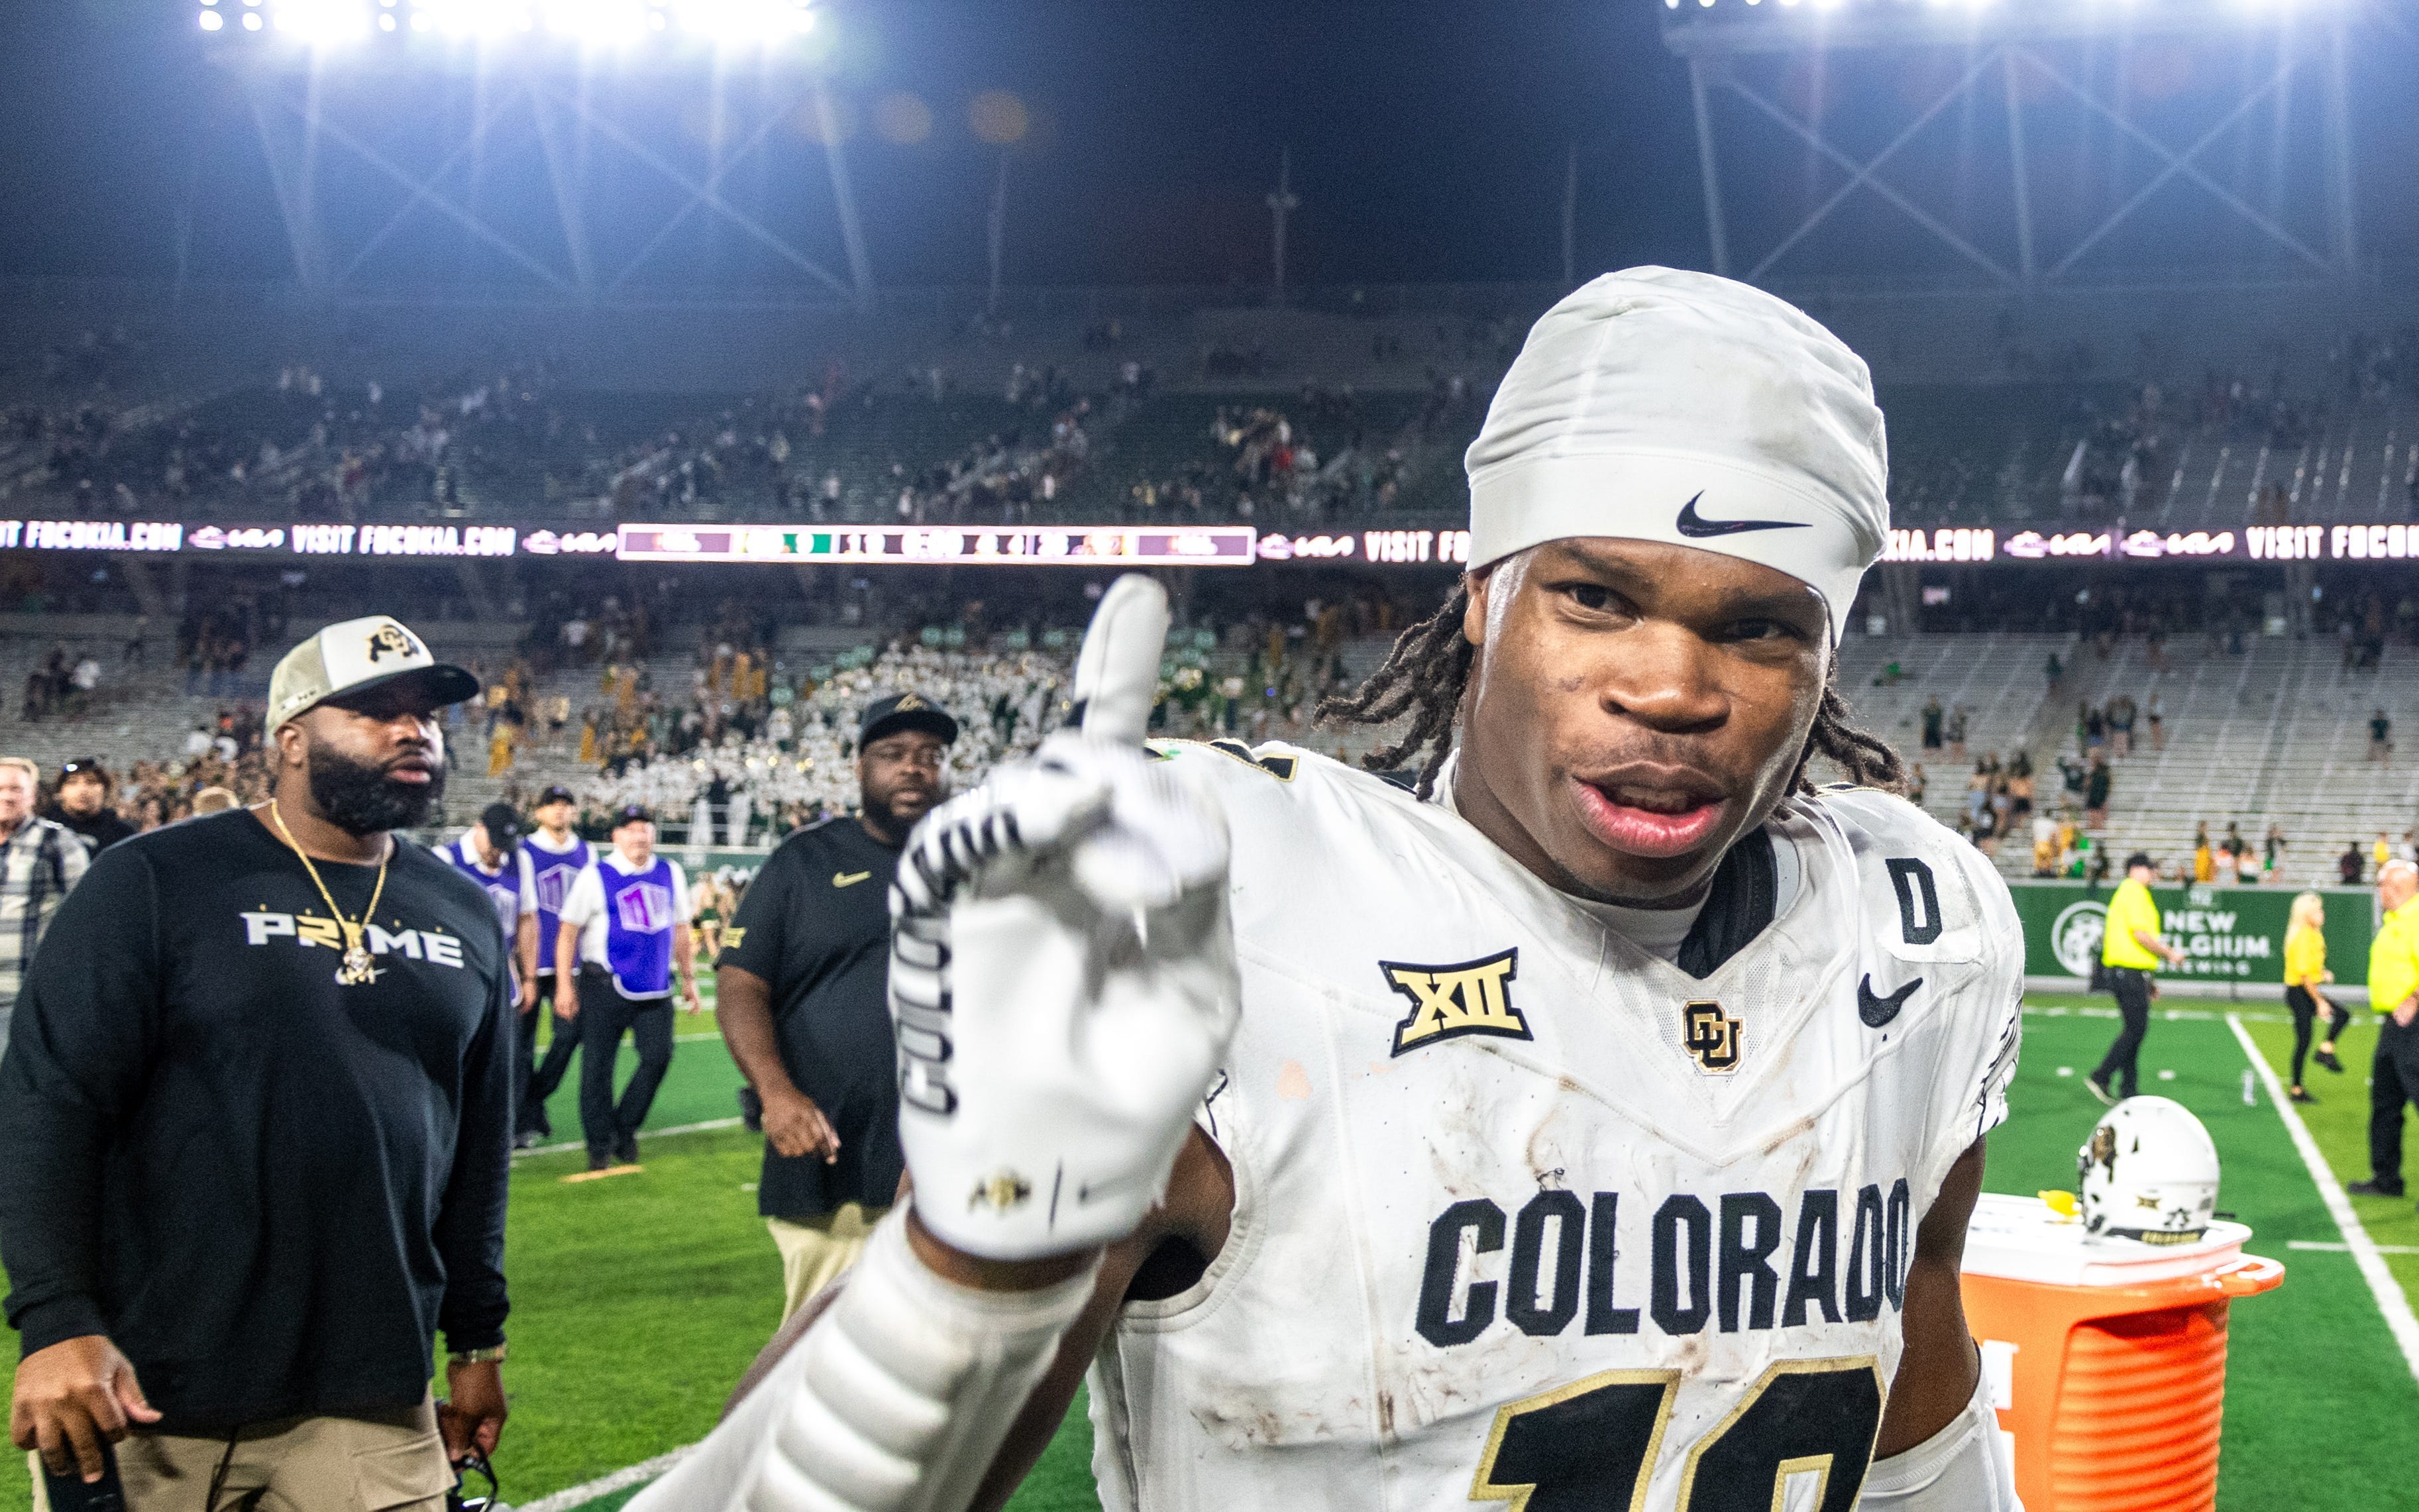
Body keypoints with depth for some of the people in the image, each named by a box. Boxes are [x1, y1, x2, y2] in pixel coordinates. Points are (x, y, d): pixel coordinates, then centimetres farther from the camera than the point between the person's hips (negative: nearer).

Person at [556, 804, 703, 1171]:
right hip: (604, 986, -4)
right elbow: (568, 931, -5)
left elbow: (680, 930, 18)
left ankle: (625, 1129, 15)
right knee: (598, 1065, -1)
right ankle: (600, 1146, 11)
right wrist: (564, 985, -9)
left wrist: (689, 980, 16)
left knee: (658, 1056, -5)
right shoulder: (596, 877, -5)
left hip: (655, 987, 4)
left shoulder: (670, 874, 9)